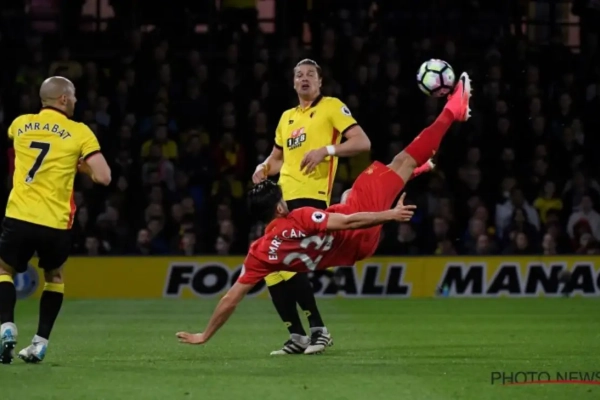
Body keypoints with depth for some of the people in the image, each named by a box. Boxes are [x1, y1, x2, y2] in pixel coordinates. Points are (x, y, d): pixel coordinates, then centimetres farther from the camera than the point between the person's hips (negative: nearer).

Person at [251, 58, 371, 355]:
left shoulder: (331, 107, 3)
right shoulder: (287, 117, 23)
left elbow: (362, 142, -6)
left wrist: (327, 150, -18)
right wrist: (264, 169, 11)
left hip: (311, 197, -8)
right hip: (283, 199, 8)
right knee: (270, 267, 0)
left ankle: (318, 330, -8)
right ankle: (296, 336, 8)